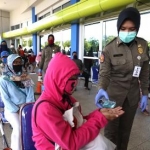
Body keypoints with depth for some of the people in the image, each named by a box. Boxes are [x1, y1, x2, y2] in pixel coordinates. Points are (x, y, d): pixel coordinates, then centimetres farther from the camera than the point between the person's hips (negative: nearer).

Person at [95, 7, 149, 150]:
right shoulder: (109, 49, -13)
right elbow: (104, 73, -14)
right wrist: (101, 89, -33)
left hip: (133, 94, 4)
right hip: (113, 93, -3)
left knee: (126, 128, 19)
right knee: (111, 128, 8)